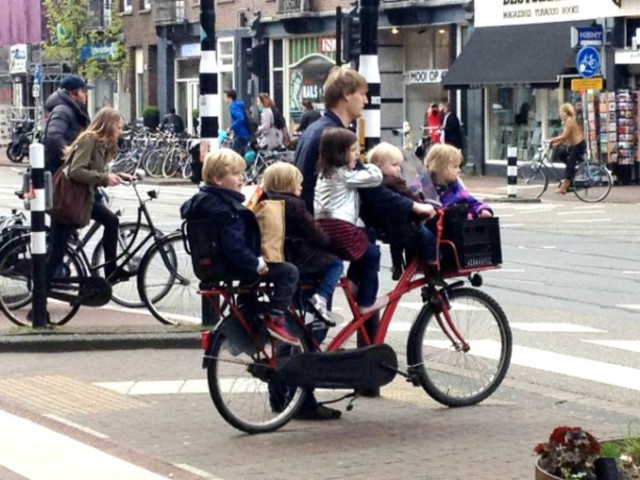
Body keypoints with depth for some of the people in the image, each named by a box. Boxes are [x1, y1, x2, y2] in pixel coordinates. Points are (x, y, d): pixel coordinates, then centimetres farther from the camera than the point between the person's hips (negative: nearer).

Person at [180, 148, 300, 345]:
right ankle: (275, 319, -13)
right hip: (233, 267, -11)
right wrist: (257, 264, -24)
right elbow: (234, 246, -32)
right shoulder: (224, 209, -25)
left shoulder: (200, 200, 7)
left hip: (213, 262, 11)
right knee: (288, 271, -13)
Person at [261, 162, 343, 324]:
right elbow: (314, 233, -9)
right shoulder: (294, 205, -12)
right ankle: (320, 297, -14)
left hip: (273, 258, 8)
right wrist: (328, 242, 10)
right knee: (335, 263, 4)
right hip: (296, 259, -8)